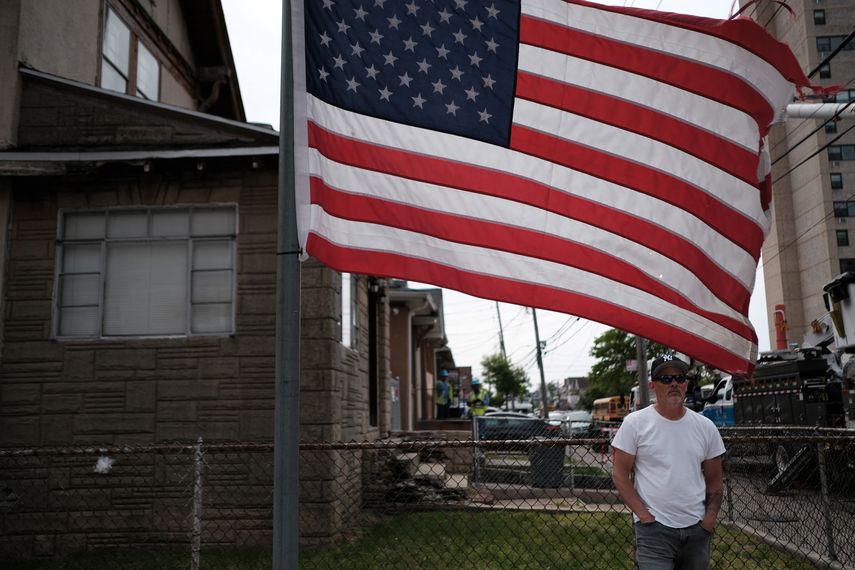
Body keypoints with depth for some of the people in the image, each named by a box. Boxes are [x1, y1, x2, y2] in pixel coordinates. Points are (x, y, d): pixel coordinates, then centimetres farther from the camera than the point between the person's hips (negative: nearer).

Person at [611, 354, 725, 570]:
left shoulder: (705, 427, 7)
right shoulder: (635, 423, -4)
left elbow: (714, 480, 13)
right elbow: (620, 474, -4)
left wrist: (710, 518, 1)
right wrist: (643, 515, -11)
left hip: (697, 529, 4)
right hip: (654, 529, -4)